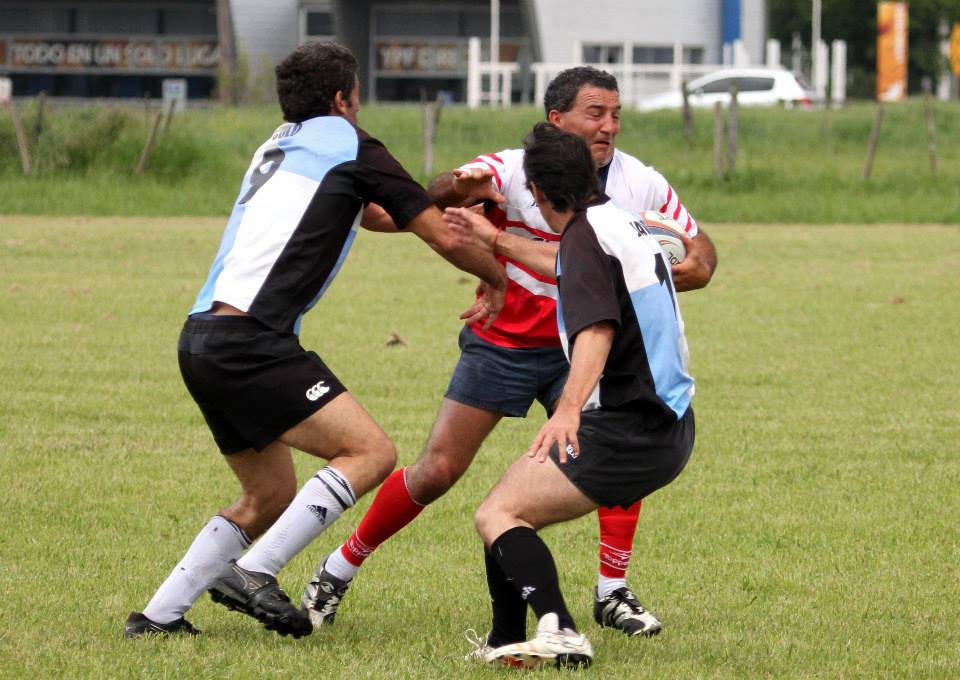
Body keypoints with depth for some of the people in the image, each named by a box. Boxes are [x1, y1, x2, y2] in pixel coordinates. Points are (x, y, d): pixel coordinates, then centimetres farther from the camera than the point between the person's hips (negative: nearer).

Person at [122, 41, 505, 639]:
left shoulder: (281, 145, 25)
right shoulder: (349, 145, 2)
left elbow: (372, 214, 40)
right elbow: (444, 238, 5)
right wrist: (498, 279, 22)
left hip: (202, 338, 9)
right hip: (249, 340, -9)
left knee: (272, 497, 18)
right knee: (371, 453, -14)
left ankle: (159, 615, 15)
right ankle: (256, 573, -22)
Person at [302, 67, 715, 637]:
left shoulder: (642, 184, -8)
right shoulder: (512, 171, -18)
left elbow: (699, 248, 3)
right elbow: (435, 196, -33)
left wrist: (697, 266, -23)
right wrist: (459, 187, -57)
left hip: (579, 347, 3)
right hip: (501, 343, -2)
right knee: (437, 472, -3)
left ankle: (613, 594, -6)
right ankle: (340, 569, 15)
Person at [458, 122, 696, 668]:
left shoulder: (586, 234, -13)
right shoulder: (621, 222, 16)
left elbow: (597, 327, -28)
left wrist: (569, 408, -40)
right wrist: (494, 240, 47)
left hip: (628, 432, -10)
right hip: (671, 426, 10)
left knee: (497, 516, -16)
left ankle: (558, 632, -33)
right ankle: (506, 641, 21)